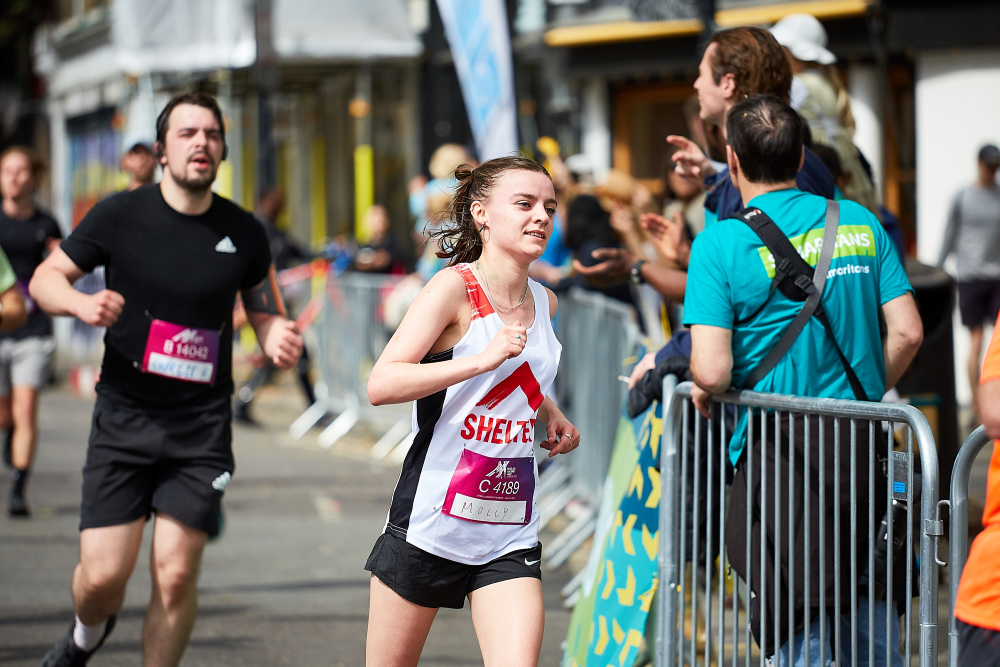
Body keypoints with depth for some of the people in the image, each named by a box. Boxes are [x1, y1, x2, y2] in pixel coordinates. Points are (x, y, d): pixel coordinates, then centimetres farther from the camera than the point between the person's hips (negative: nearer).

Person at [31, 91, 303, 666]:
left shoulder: (244, 233, 2)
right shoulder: (121, 215, -3)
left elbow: (265, 313, 14)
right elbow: (46, 278, 5)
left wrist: (280, 338, -9)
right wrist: (80, 303, -17)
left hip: (202, 426, 1)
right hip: (124, 418, -1)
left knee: (176, 576, -7)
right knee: (103, 576, -5)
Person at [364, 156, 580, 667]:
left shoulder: (544, 302, 10)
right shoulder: (455, 287, -10)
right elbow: (380, 385, -21)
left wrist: (551, 415, 14)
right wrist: (484, 359, -27)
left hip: (510, 537, 5)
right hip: (431, 523, -5)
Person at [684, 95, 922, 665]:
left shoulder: (720, 243, -8)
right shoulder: (861, 222, 6)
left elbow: (712, 371, -16)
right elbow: (907, 331, 4)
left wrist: (705, 391, 6)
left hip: (776, 448, -4)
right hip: (863, 446, 4)